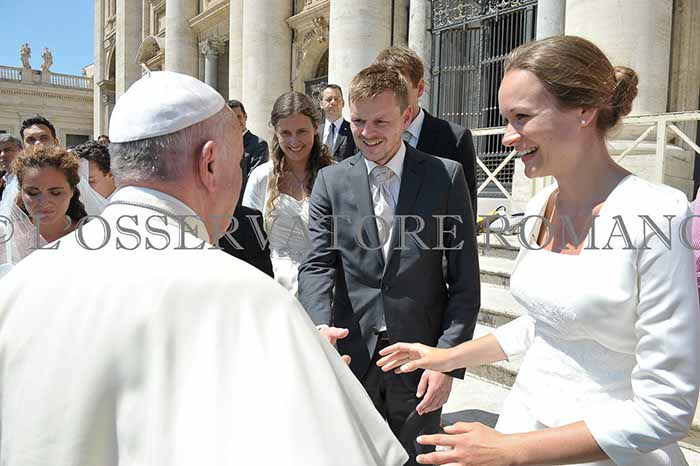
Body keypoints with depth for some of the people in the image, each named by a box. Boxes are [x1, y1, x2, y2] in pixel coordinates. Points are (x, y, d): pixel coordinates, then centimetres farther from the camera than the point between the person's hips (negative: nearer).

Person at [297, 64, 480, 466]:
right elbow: (318, 265, -4)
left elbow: (465, 280, -3)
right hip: (350, 358, 1)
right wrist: (320, 326, -23)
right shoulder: (331, 181, 3)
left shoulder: (446, 177, -3)